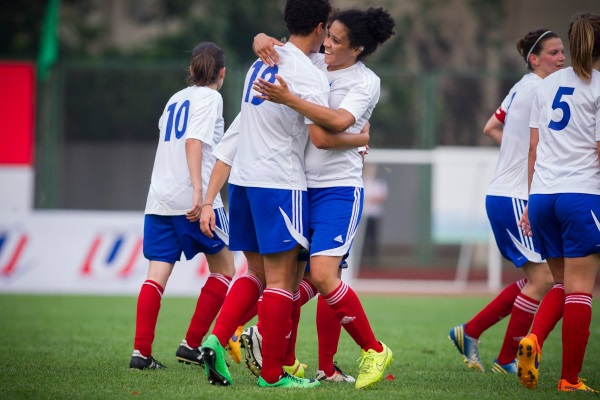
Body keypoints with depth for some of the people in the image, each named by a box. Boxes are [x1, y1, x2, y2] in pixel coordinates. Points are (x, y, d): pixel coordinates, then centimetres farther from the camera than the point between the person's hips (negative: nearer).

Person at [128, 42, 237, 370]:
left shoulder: (175, 100, 21)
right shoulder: (209, 98, -1)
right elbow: (194, 141, -15)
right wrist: (199, 190, -23)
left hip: (159, 199, 6)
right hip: (192, 200, -6)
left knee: (157, 275, 0)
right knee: (224, 268, 9)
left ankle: (141, 352, -12)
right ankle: (191, 345, 4)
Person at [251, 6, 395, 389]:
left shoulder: (365, 82, -7)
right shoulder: (314, 64, 8)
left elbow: (337, 121, -25)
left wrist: (289, 99, -30)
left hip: (339, 189, -6)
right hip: (303, 186, 6)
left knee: (323, 275, -17)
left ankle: (374, 351, -2)